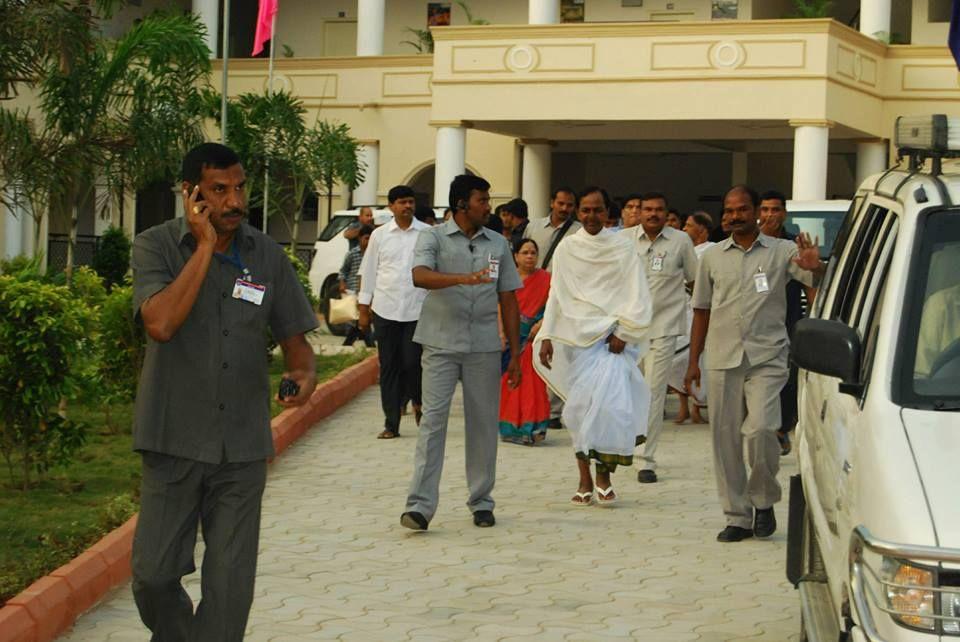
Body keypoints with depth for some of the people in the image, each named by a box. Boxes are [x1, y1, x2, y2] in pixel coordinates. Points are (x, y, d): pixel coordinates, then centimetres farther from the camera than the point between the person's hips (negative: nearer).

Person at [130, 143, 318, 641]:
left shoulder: (267, 256, 5)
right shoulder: (155, 247, -4)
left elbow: (294, 338, 12)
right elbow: (160, 323, -21)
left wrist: (304, 374, -12)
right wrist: (205, 245, -16)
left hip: (243, 447, 2)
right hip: (174, 442, -2)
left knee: (230, 585, 1)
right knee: (153, 574, 0)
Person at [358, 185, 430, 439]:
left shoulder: (428, 234, 1)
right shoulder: (379, 235, 6)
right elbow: (368, 272, 10)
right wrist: (363, 309, 9)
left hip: (418, 309, -2)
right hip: (385, 310, 2)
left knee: (412, 362, -6)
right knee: (388, 367, 4)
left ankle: (417, 400, 26)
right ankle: (391, 424, 12)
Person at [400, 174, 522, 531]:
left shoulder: (498, 244, 12)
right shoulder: (434, 238, 1)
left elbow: (508, 300, 13)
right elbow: (420, 276, -18)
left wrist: (515, 354, 10)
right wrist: (462, 279, -35)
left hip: (484, 348, 3)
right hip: (441, 344, -3)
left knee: (483, 424, 6)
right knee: (433, 420, -8)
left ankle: (481, 502, 17)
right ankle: (420, 505, -11)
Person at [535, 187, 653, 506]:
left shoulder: (624, 247, 5)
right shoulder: (567, 248, 8)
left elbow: (637, 296, 2)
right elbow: (556, 295, 9)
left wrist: (624, 333, -8)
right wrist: (547, 336, 1)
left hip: (612, 338, -2)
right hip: (577, 336, 2)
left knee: (609, 402, -16)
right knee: (580, 407, 1)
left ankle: (603, 473, -5)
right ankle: (585, 480, 8)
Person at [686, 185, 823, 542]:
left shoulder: (782, 252, 4)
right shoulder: (713, 257, 14)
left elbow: (820, 283, -8)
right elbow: (702, 311, 17)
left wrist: (815, 268, -32)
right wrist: (693, 361, 12)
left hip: (767, 356, -3)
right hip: (723, 359, 3)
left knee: (760, 429, -18)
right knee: (726, 439, 3)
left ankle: (764, 501, 5)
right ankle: (737, 517, 12)